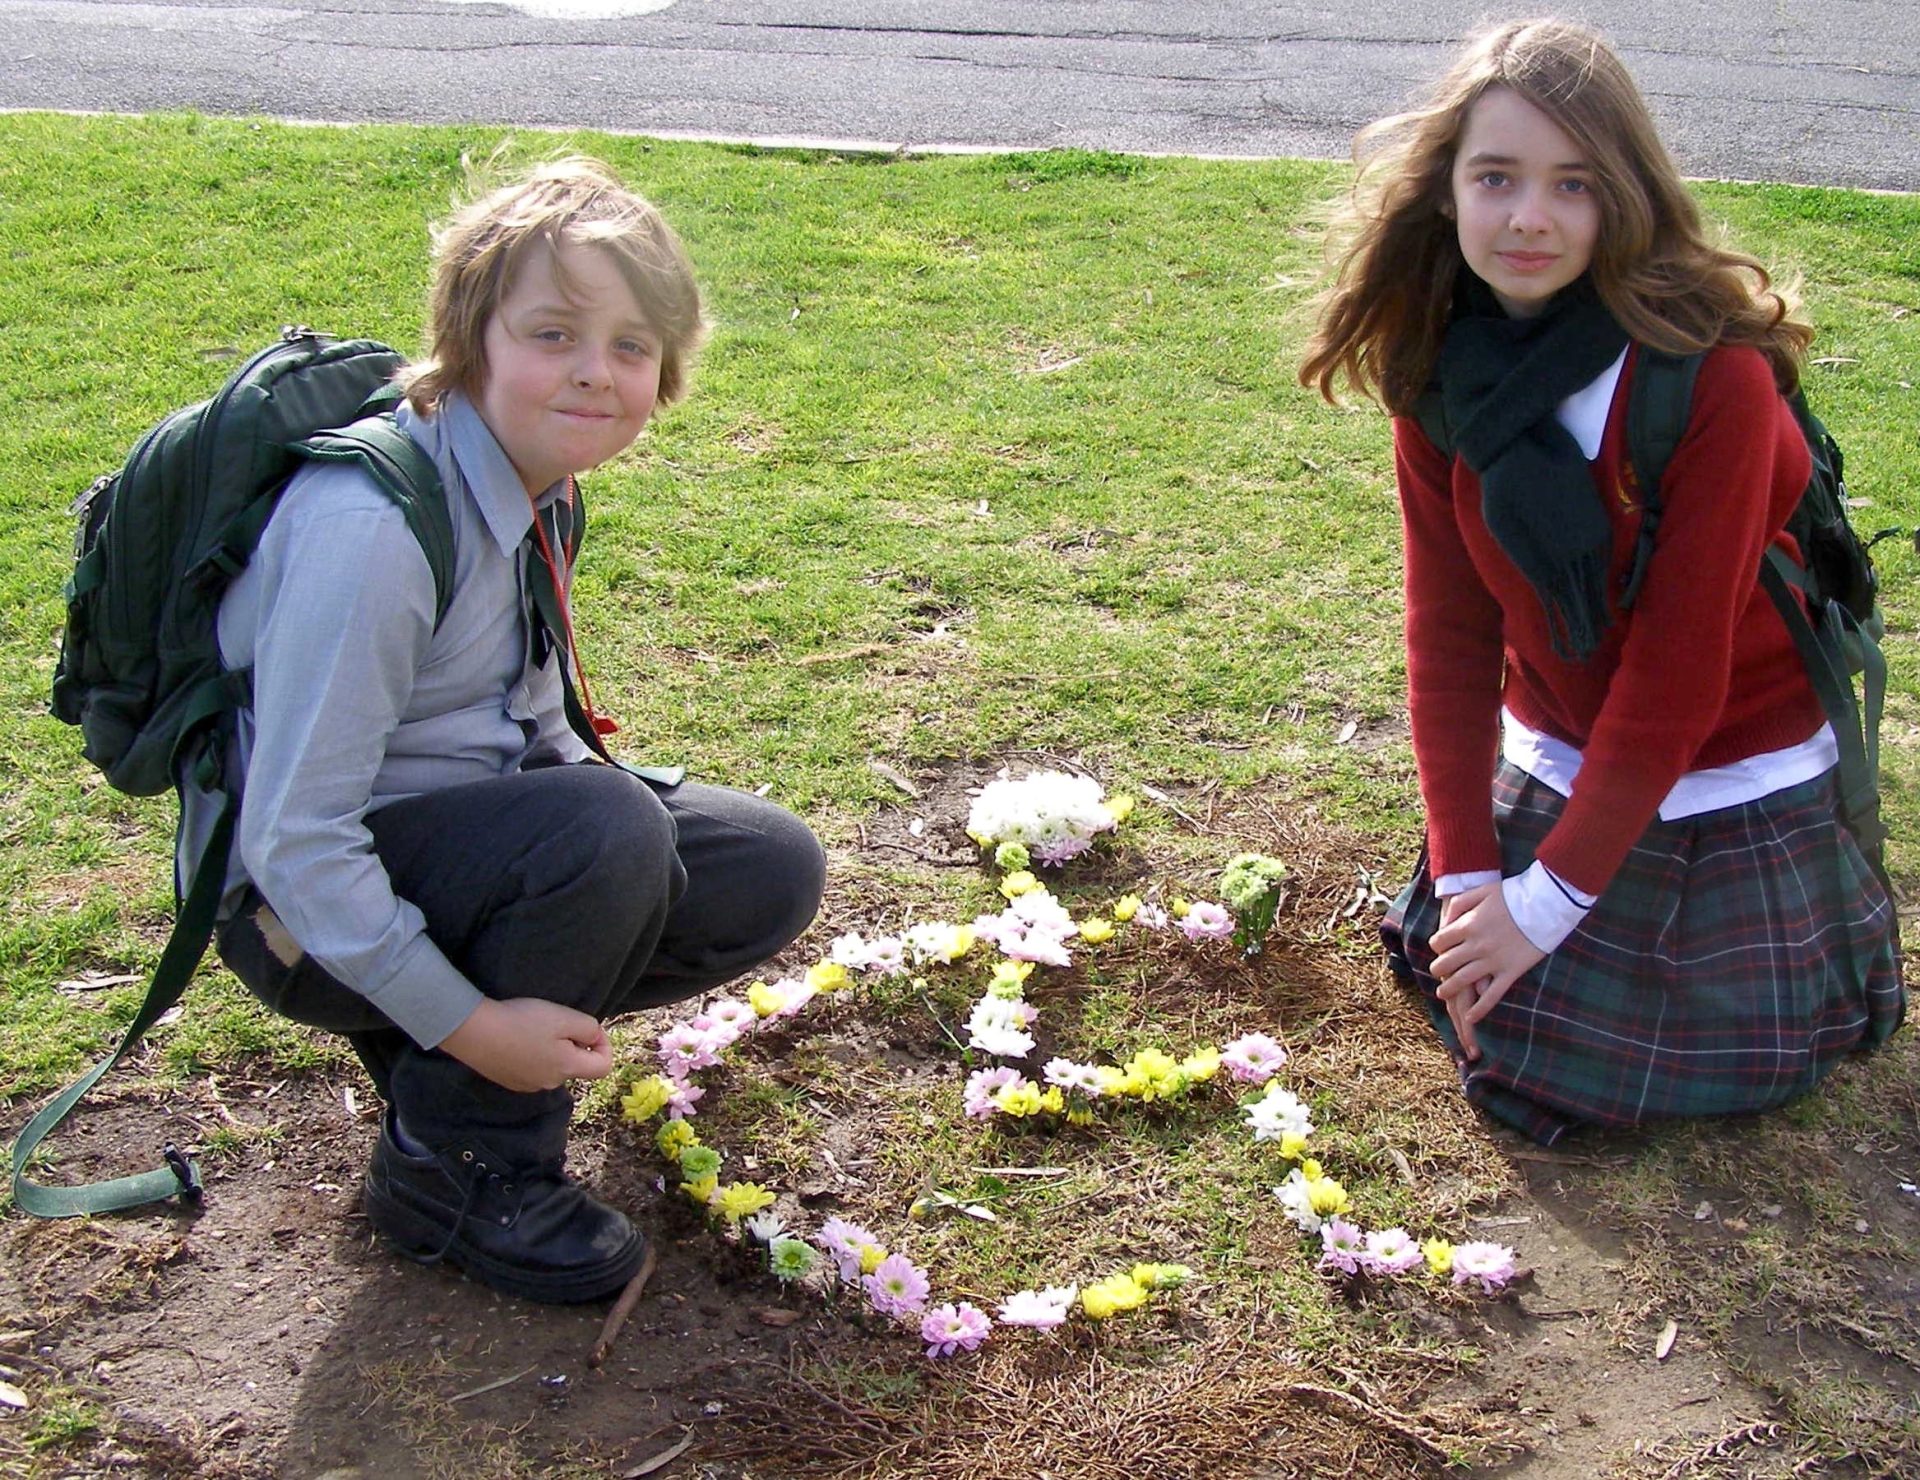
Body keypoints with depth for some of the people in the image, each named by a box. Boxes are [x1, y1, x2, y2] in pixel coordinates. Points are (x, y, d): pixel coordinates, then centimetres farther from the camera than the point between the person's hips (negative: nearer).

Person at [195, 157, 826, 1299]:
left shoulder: (540, 483, -2)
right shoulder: (372, 525, -28)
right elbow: (294, 836, -27)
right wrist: (469, 1025, -24)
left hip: (473, 833, 8)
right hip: (306, 905, -8)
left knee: (771, 874, -2)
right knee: (602, 829, -32)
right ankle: (455, 1162, -10)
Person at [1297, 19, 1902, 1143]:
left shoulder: (1714, 376, -28)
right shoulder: (1439, 375, -11)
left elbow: (1678, 674, -25)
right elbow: (1449, 633, -10)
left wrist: (1551, 894, -22)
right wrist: (1467, 872, -15)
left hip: (1726, 779, -4)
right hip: (1559, 755, 5)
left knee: (1723, 1069, 4)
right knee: (1505, 1050, 11)